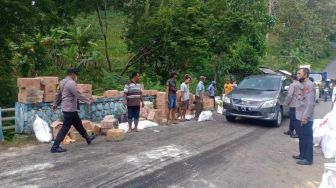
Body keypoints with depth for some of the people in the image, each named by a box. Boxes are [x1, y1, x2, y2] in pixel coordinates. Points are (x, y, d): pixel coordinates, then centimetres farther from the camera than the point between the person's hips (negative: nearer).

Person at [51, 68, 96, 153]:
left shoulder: (63, 82, 11)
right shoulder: (71, 83, -19)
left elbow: (58, 94, 18)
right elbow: (78, 95, -21)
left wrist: (55, 104, 25)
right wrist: (88, 101, -11)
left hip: (68, 108, 11)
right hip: (70, 109, -11)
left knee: (78, 123, 20)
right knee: (65, 128, -4)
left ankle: (87, 138, 35)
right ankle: (55, 147, 1)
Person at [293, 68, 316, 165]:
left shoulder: (309, 85, -15)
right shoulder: (303, 85, 15)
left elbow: (310, 103, -21)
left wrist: (305, 116, -23)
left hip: (305, 118, -10)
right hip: (300, 117, 10)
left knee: (307, 138, -2)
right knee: (302, 137, 17)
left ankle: (308, 159, 5)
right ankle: (302, 155, 28)